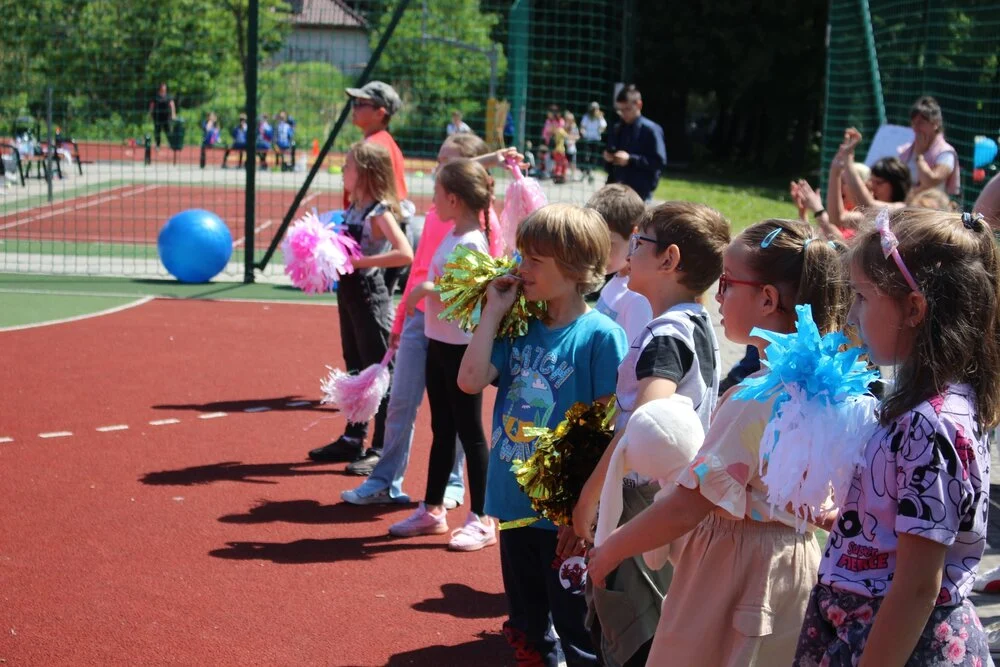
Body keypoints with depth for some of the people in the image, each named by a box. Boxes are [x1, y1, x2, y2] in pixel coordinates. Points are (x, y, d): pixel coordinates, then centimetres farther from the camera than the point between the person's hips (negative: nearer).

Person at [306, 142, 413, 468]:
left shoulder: (380, 212, -18)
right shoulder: (353, 208, 7)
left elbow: (405, 254, -30)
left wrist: (361, 261, -28)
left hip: (370, 295, -9)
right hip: (348, 291, 9)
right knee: (355, 369, 18)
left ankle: (383, 448, 7)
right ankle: (353, 439, 30)